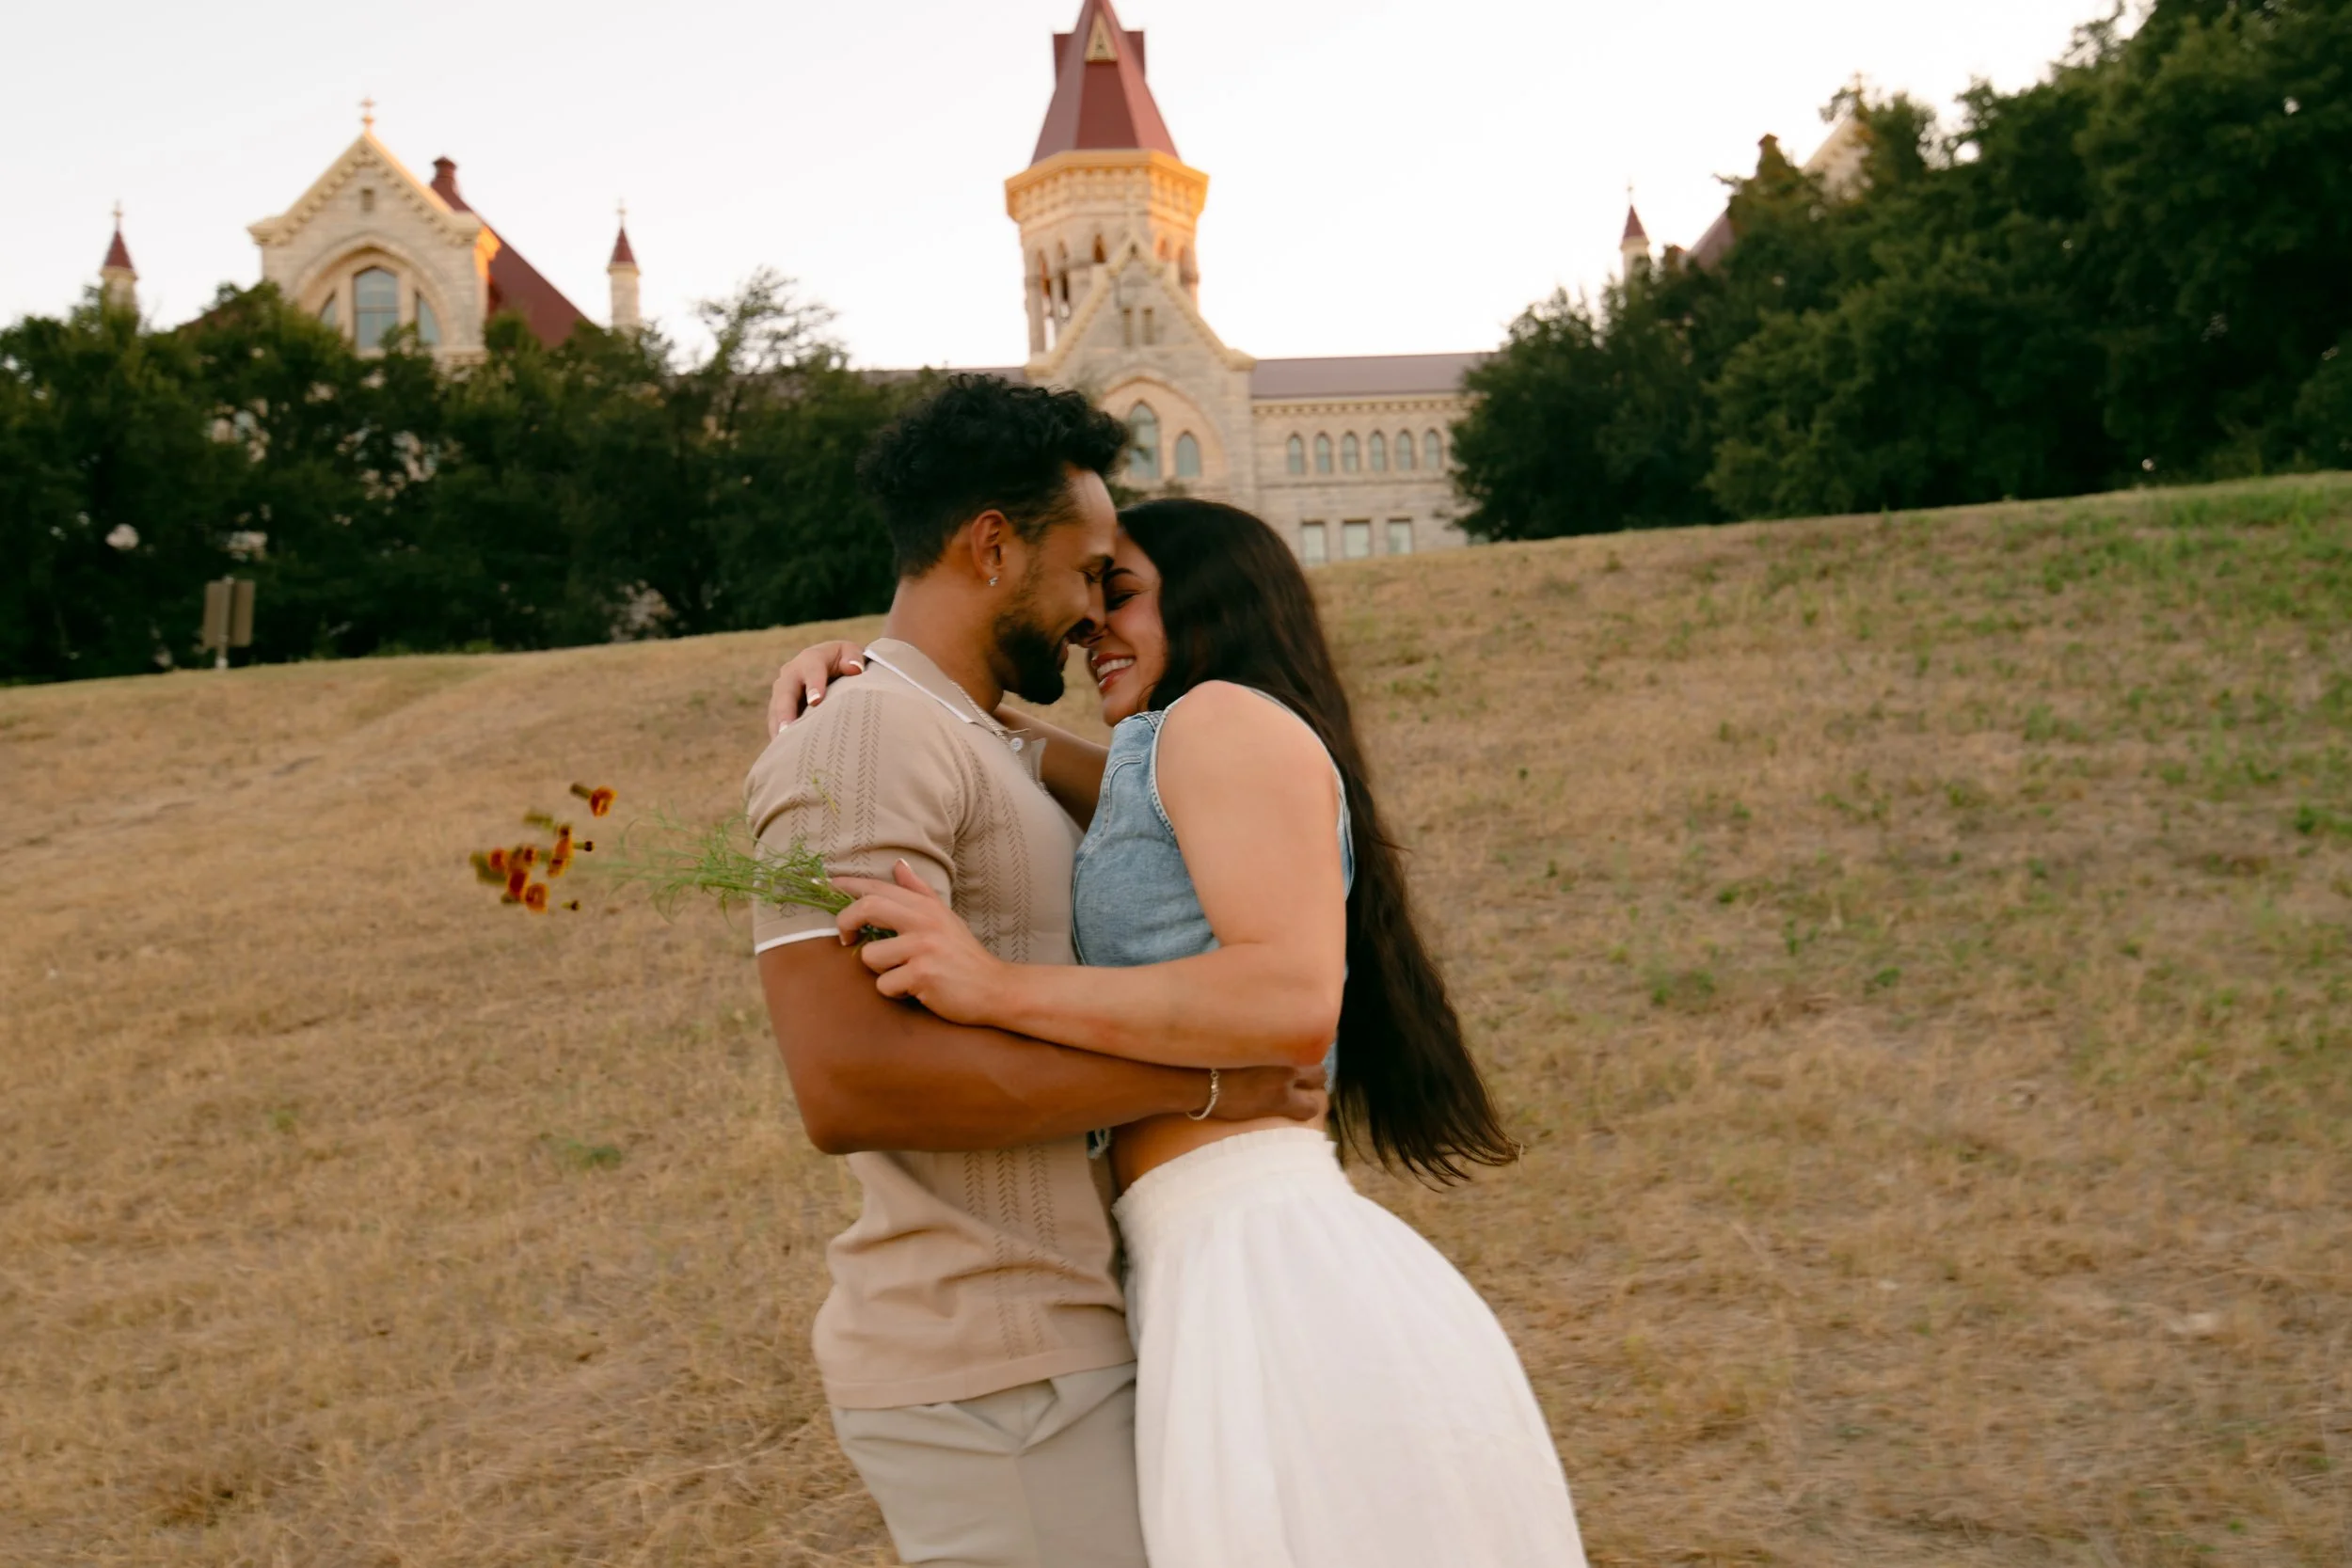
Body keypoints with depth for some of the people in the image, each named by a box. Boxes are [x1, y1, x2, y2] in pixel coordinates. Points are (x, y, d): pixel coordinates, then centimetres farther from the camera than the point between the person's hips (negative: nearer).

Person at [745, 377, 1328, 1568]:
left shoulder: (994, 754, 16)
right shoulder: (862, 739, -15)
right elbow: (849, 1083, -27)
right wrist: (1198, 1082, -20)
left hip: (1035, 1348, 9)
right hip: (991, 1374, -9)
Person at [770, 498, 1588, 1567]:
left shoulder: (1230, 716, -5)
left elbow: (1292, 1001, -18)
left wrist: (994, 986, -17)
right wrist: (870, 676, 10)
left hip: (1270, 1272, -9)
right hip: (1233, 1285, 9)